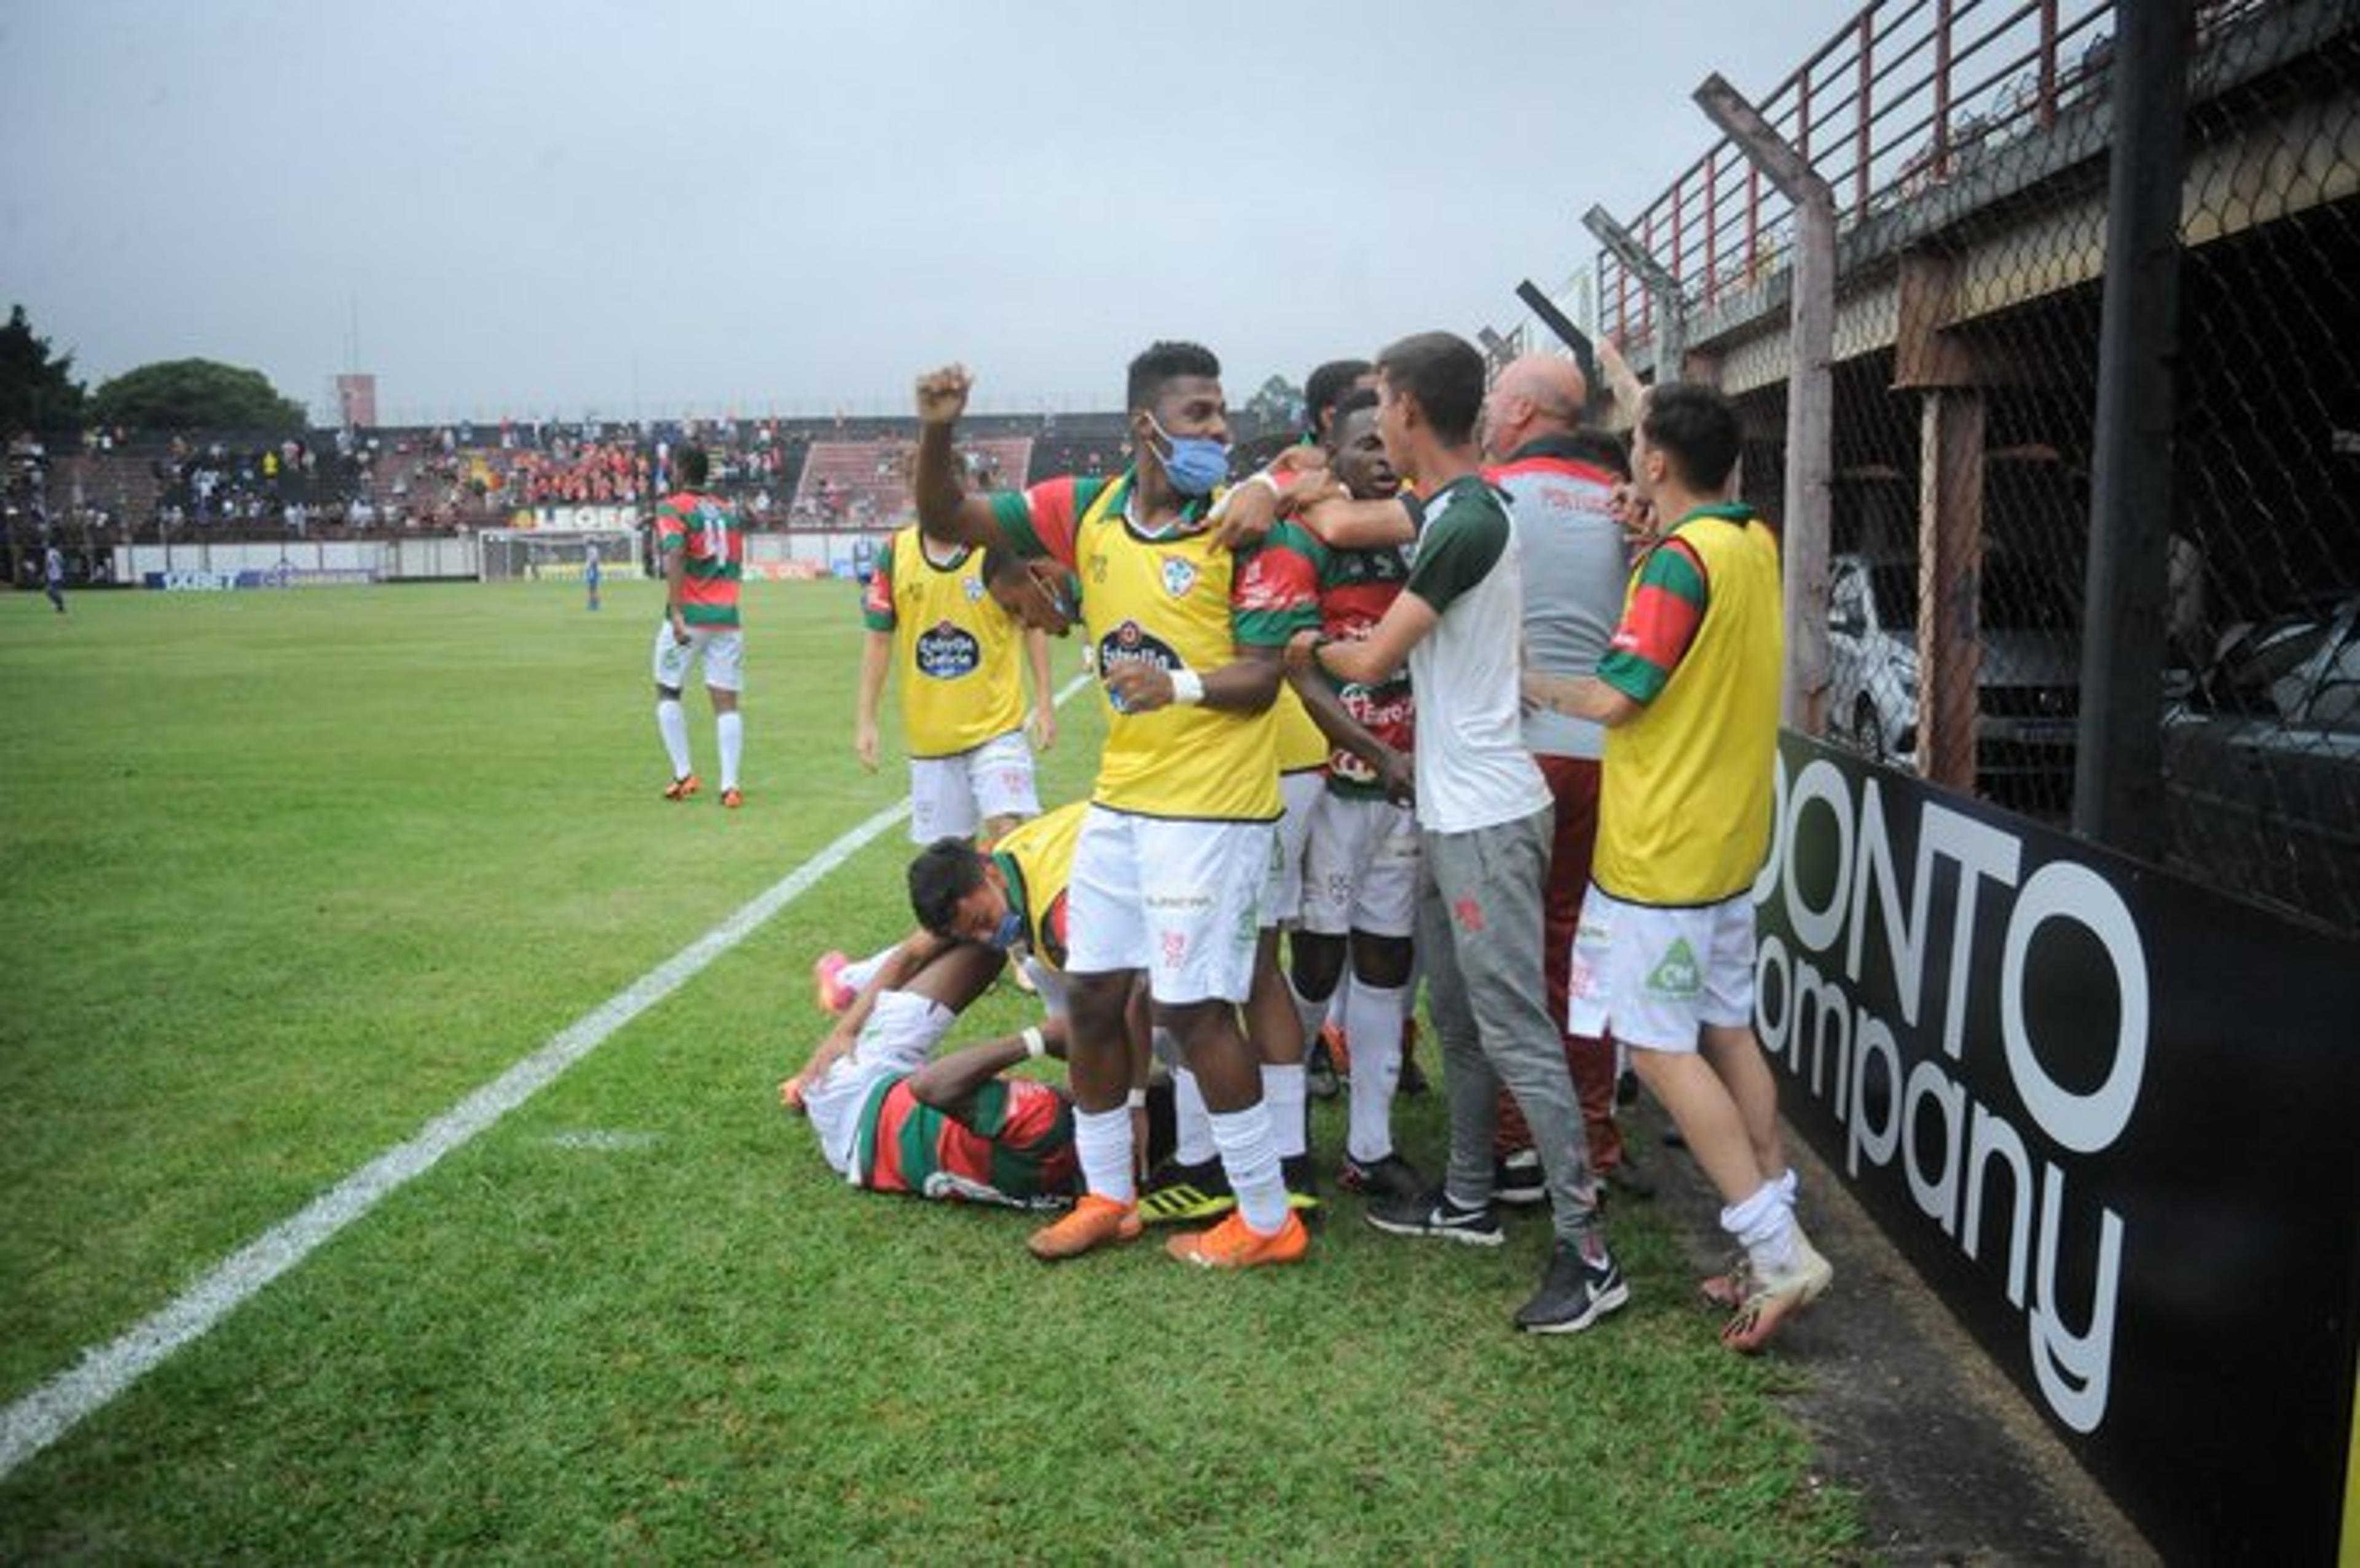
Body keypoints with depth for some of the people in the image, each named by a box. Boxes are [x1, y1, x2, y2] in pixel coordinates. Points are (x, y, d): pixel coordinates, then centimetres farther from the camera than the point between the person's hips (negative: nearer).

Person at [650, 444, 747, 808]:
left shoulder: (672, 508, -3)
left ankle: (684, 776, 10)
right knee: (726, 702, 2)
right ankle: (730, 786, -5)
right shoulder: (728, 512, 15)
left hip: (689, 617, -4)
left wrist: (676, 612, -23)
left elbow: (674, 555, -18)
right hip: (727, 617, 4)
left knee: (668, 693, 13)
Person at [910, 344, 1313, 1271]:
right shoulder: (1086, 508, 3)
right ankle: (1108, 1198, 32)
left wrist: (1183, 685, -31)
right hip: (1119, 798, 6)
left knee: (1193, 1006, -3)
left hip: (1210, 805, -6)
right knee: (1092, 995, 13)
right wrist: (936, 432, -10)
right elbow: (945, 522, 6)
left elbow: (1264, 674, -12)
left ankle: (1266, 1220, 15)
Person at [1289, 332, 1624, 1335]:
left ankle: (1588, 1253, 2)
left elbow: (1371, 661, -16)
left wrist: (1312, 649, 3)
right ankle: (1469, 1199, 33)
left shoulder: (1468, 522, -19)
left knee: (1516, 1033, -6)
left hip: (1486, 819, -10)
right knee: (1457, 1018, 19)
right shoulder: (1446, 509, 10)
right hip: (1451, 810, 10)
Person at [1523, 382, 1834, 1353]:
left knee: (1662, 1048, -3)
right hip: (1731, 841, 9)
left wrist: (1535, 687, -2)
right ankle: (1775, 1243, 20)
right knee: (1728, 1034, 14)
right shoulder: (1756, 544, 7)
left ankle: (1778, 1250, -4)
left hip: (1660, 852, -9)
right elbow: (1691, 453, 28)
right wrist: (1638, 392, 34)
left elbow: (1617, 697, -19)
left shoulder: (1680, 558, -19)